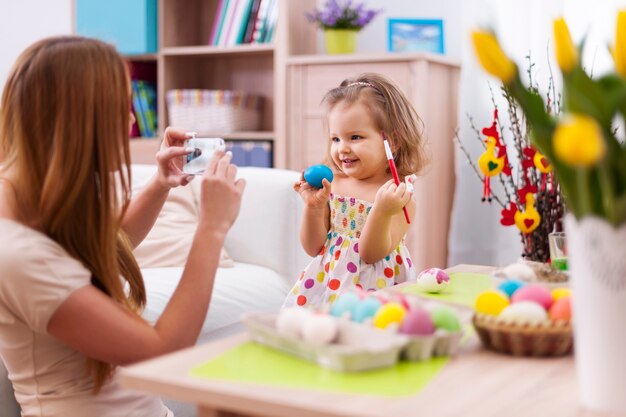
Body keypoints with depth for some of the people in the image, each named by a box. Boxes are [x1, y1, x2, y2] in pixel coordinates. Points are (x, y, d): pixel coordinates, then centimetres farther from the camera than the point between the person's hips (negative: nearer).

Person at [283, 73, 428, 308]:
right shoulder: (332, 185, 2)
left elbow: (371, 255, -14)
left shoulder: (397, 195, -10)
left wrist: (382, 212, -28)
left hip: (373, 287, -4)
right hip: (327, 280, 4)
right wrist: (313, 207, -10)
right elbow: (313, 248, 5)